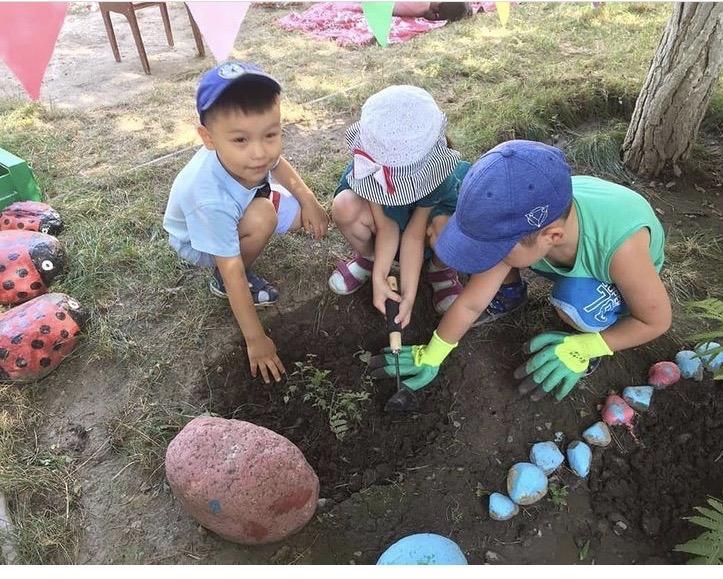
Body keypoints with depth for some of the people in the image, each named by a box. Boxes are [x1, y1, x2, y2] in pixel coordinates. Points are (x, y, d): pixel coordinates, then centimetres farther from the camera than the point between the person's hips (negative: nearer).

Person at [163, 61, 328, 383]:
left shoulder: (257, 149, -31)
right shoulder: (211, 200, -45)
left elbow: (277, 164, -2)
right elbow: (233, 274, -38)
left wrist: (308, 199, -11)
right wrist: (255, 340, -31)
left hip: (241, 202, 6)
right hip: (196, 242, -5)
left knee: (300, 215, -10)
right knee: (262, 217, -32)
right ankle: (220, 282, -6)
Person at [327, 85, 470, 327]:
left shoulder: (437, 169, -35)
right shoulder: (368, 162, -31)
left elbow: (415, 234, -30)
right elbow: (386, 228, -25)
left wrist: (408, 294, -30)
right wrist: (379, 278, -32)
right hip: (387, 214, 2)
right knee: (345, 208, -31)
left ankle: (439, 269, -1)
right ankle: (368, 258, 1)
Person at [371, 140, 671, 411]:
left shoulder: (620, 245, -43)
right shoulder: (523, 225, -32)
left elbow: (657, 321, -23)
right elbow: (471, 302, -19)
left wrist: (582, 349, -26)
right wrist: (431, 356, -12)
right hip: (568, 260, 3)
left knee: (577, 303, -39)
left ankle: (587, 338, -3)